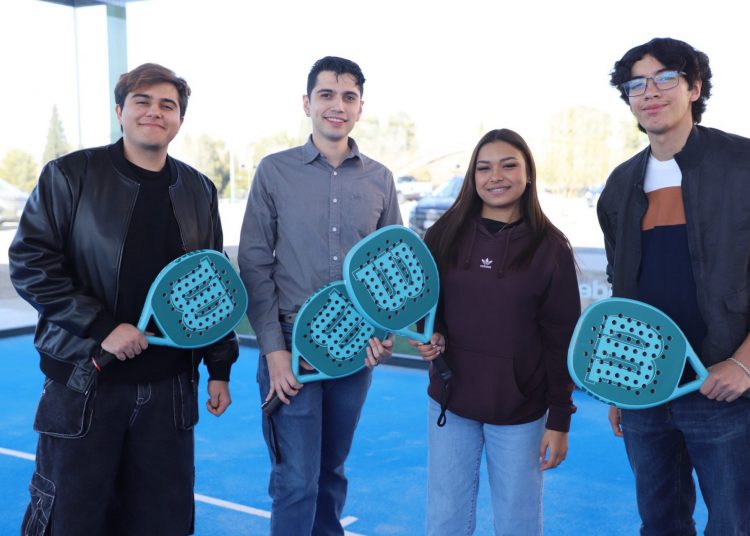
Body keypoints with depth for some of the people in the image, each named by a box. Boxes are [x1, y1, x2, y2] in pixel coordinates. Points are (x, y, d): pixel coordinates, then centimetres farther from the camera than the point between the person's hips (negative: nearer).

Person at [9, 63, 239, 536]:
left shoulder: (199, 190, 8)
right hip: (84, 382, -3)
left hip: (169, 387, 3)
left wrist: (220, 368, 11)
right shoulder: (70, 176, -3)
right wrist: (101, 327, -16)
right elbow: (30, 264, -7)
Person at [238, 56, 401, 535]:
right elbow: (255, 266, -4)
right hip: (291, 344, -3)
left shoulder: (380, 179, 6)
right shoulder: (275, 171, -2)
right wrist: (273, 348, -10)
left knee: (332, 472, 15)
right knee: (296, 480, 0)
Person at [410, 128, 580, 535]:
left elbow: (561, 338, -5)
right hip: (450, 400, 2)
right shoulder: (444, 234, -1)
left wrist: (559, 419, -6)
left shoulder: (550, 247, -6)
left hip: (521, 410, -2)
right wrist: (431, 334, -10)